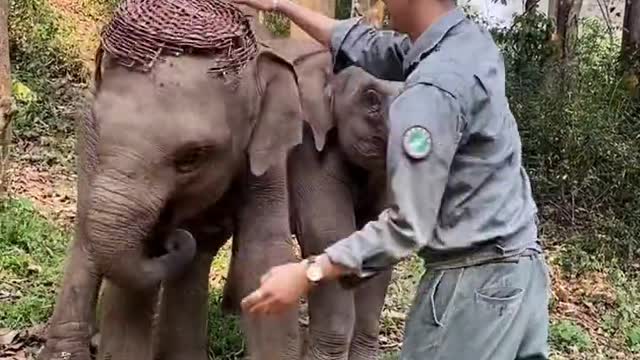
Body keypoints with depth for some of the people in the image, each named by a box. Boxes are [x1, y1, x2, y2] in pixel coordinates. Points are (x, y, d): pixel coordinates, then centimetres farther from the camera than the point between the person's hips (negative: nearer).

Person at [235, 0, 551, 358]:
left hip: (476, 280, -9)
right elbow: (371, 48, 18)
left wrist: (309, 273, -20)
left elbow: (408, 226, -23)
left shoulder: (434, 88, -23)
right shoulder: (470, 38, 4)